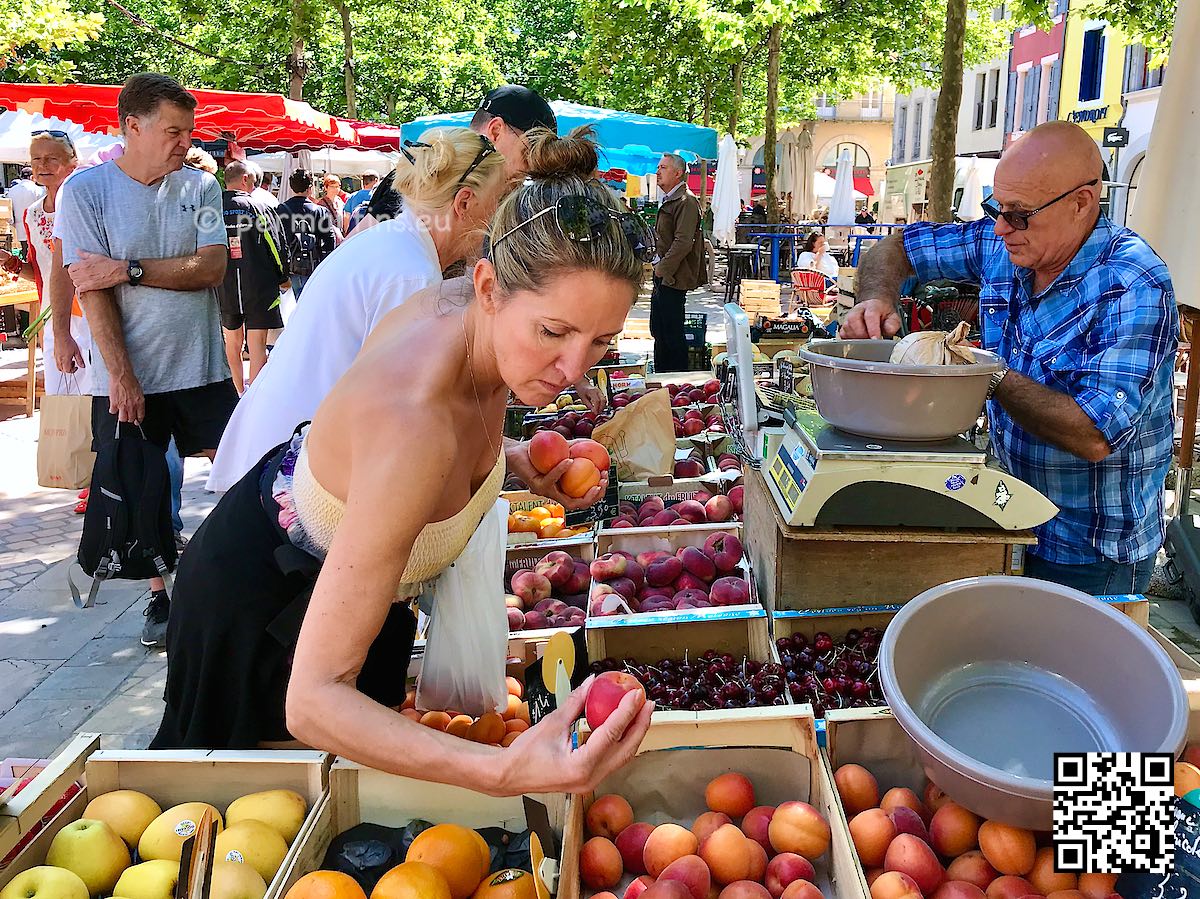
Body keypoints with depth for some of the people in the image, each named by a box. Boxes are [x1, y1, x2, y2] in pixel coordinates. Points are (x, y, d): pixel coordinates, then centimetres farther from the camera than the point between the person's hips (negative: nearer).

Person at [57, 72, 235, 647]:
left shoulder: (199, 186, 2)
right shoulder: (85, 189, -5)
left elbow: (211, 267, -9)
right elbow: (90, 288, -10)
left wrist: (127, 268, -17)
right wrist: (121, 374, -15)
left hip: (202, 368, 2)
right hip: (126, 375, -1)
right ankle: (160, 597, 23)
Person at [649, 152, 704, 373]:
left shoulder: (686, 201, -14)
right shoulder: (668, 201, 18)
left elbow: (683, 242, -22)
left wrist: (663, 269, -17)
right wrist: (658, 267, 16)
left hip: (673, 279, -10)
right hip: (663, 276, 10)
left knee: (672, 333, -5)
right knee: (659, 331, 15)